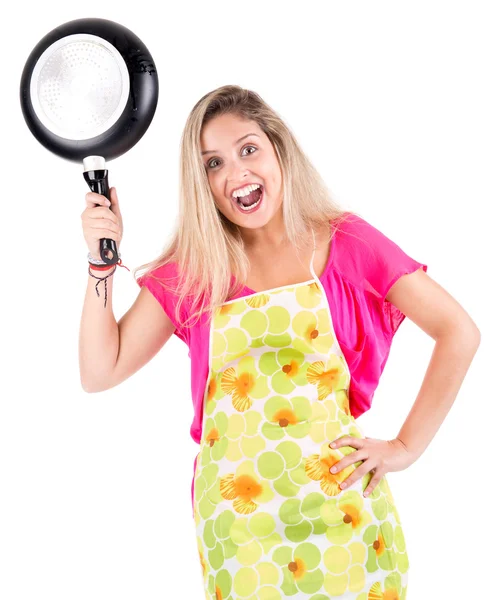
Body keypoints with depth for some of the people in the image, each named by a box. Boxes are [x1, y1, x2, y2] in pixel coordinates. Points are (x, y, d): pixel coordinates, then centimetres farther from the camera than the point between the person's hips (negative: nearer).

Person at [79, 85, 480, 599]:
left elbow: (459, 333, -3)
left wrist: (407, 447, -5)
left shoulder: (345, 242, -2)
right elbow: (101, 372, 3)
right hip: (232, 512, 2)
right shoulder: (191, 270, 4)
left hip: (336, 502, -1)